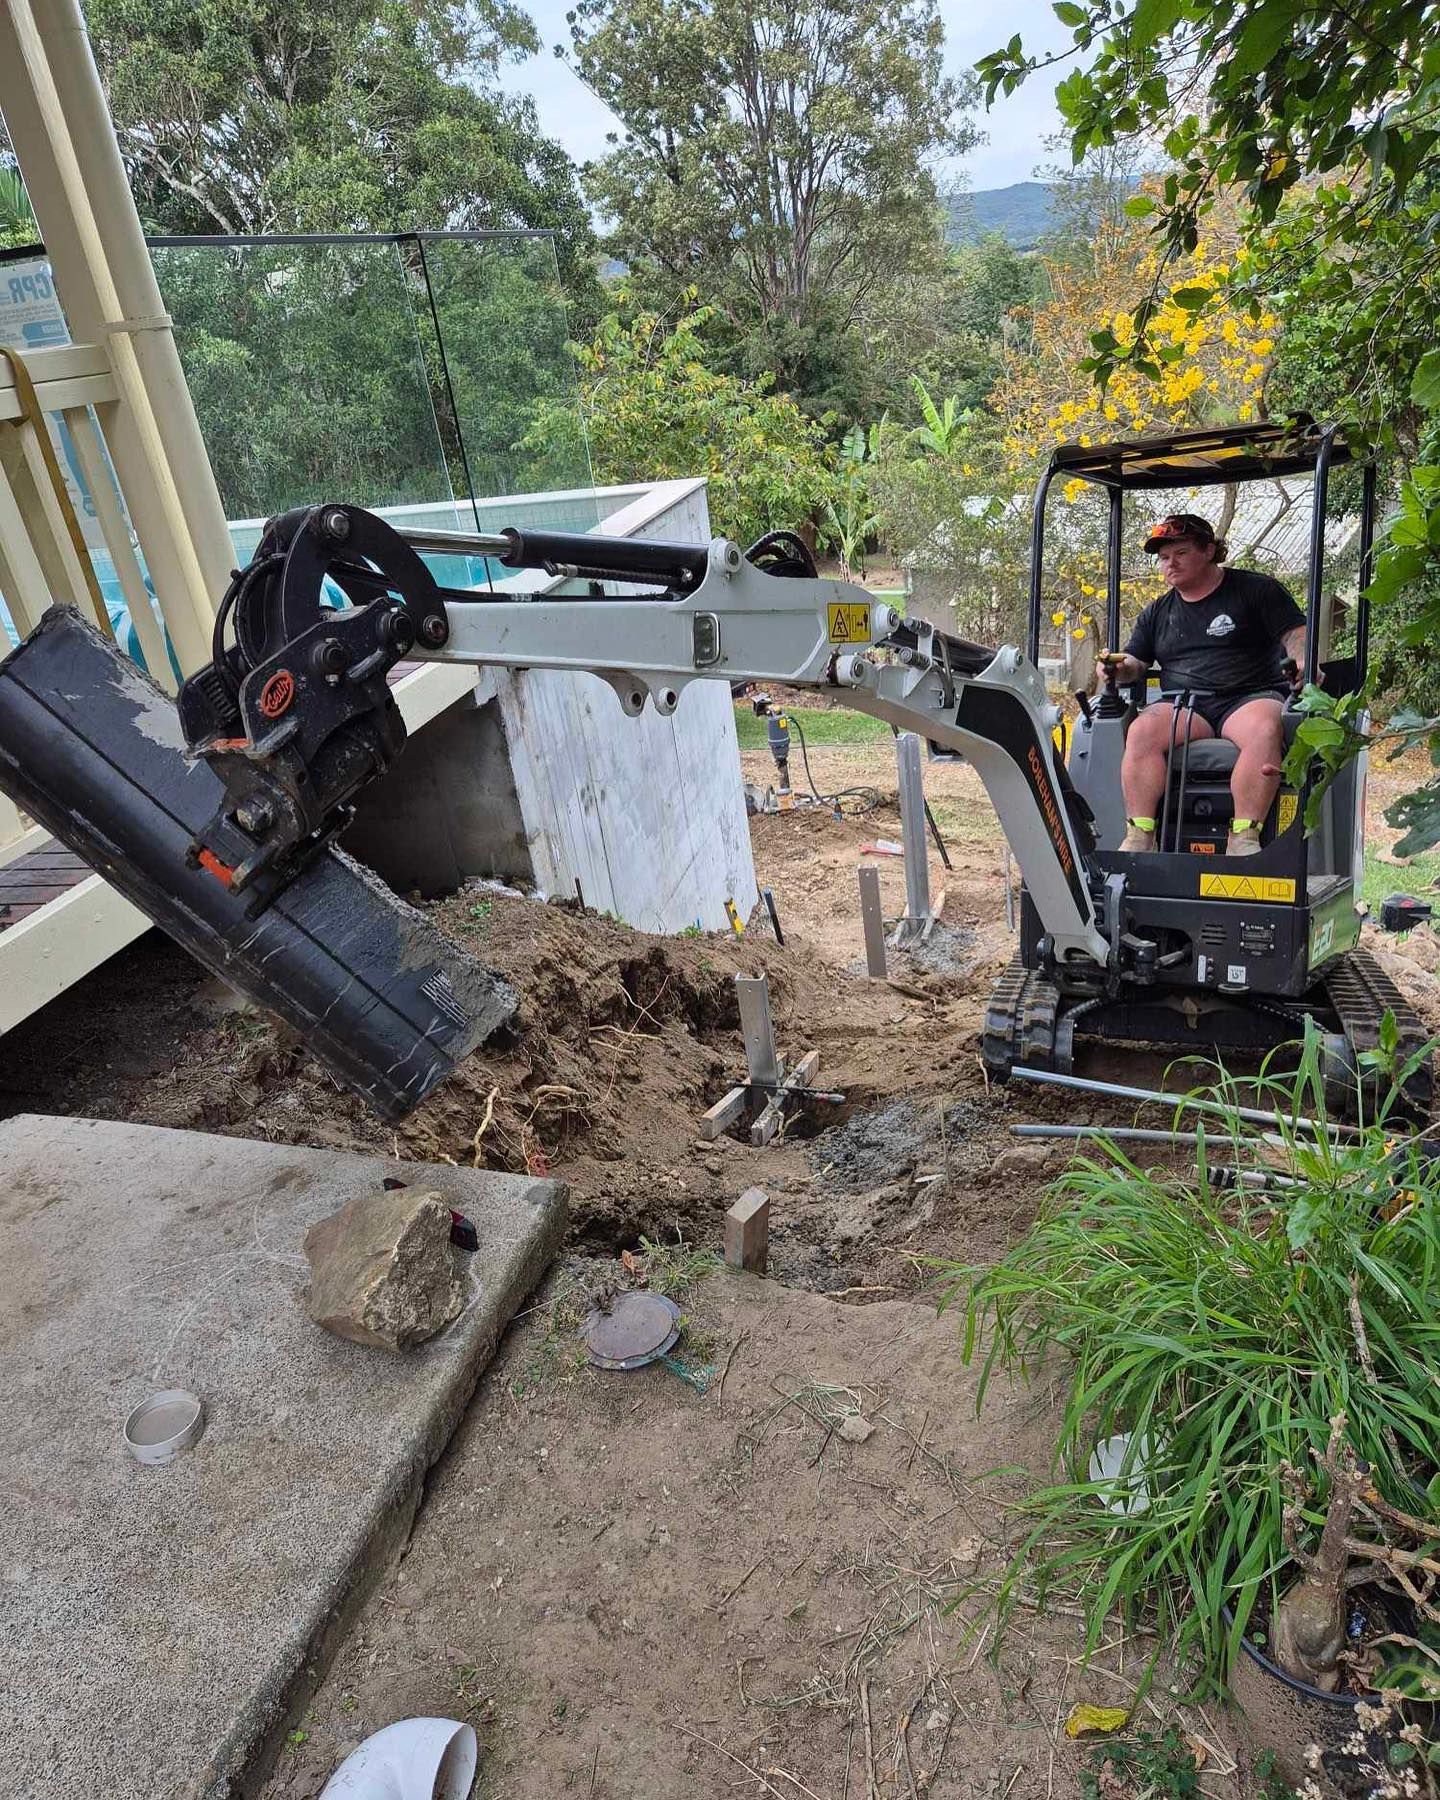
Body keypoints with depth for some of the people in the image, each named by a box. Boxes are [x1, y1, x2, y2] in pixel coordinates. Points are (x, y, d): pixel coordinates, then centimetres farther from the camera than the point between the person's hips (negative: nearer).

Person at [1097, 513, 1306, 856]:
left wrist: (1303, 663, -18)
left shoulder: (1257, 589, 11)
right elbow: (1136, 663, 20)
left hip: (1250, 697, -2)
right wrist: (1120, 667, -5)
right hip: (1182, 703, 3)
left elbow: (1295, 634, 4)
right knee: (1142, 731, -30)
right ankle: (1139, 835, -33)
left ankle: (1244, 836, -38)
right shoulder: (1157, 613, 22)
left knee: (1265, 729, -38)